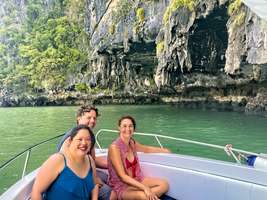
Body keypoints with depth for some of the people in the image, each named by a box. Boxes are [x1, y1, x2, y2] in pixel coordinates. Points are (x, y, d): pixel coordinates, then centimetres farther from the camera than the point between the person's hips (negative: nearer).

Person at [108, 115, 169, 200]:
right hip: (121, 186, -8)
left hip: (136, 180, 8)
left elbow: (146, 149, 24)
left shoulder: (132, 143, 2)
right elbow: (122, 176, -23)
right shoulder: (114, 147, -19)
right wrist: (144, 187, -28)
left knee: (164, 184, -8)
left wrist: (164, 150, 31)